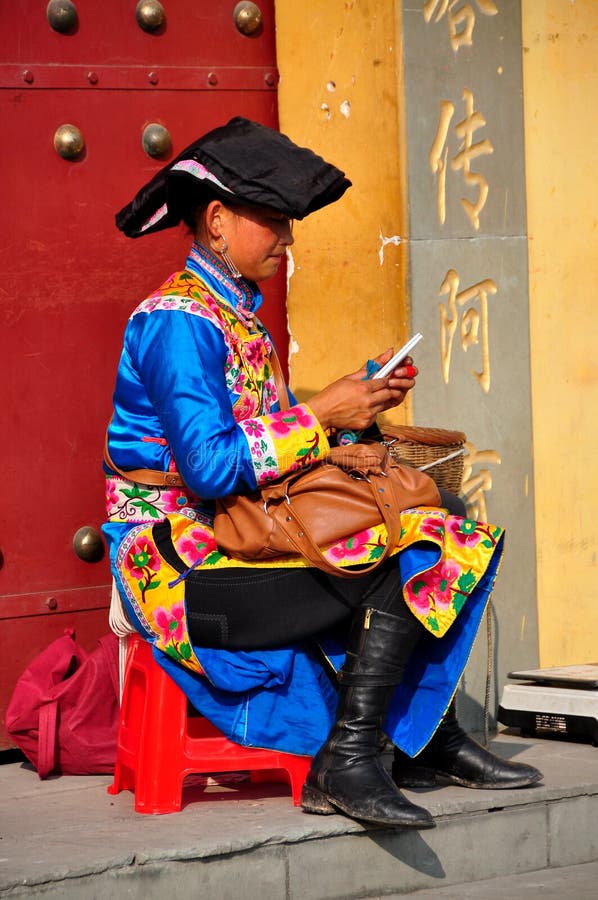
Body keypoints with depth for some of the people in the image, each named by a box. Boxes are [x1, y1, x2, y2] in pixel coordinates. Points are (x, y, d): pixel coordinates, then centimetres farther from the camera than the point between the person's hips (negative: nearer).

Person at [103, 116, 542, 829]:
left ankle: (429, 742, 3)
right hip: (179, 561, -10)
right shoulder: (179, 322, -16)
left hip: (235, 532, 10)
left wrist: (359, 399, 3)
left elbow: (268, 434, 16)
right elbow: (211, 466, -25)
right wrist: (322, 415, -17)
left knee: (429, 535, 2)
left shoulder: (237, 312, 16)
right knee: (399, 577, -20)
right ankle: (347, 762, -17)